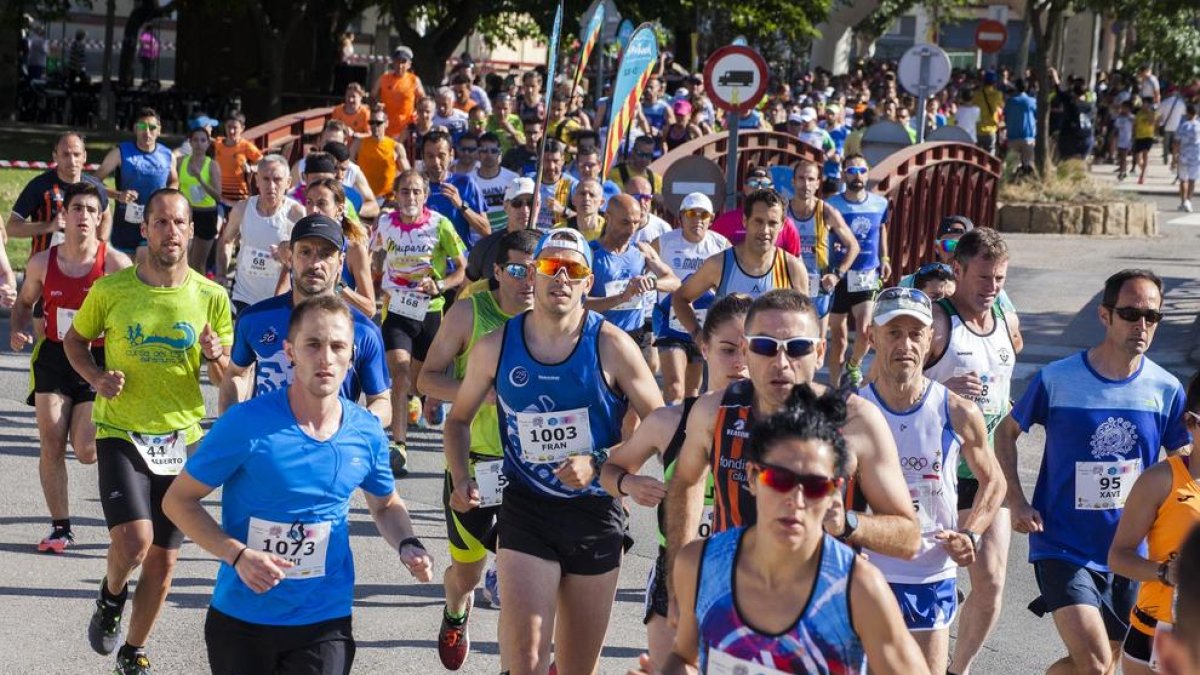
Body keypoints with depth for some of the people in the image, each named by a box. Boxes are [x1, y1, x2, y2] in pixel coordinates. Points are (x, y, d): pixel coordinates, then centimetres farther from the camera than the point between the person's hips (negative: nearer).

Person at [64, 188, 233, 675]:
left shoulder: (211, 298, -4)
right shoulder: (110, 289, -7)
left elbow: (228, 378, 3)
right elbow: (75, 339, 9)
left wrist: (216, 357, -20)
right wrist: (96, 376, -10)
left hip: (182, 439, 2)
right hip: (121, 434, -2)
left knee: (163, 559, 9)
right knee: (133, 541, -21)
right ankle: (112, 595, 14)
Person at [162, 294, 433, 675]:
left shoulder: (367, 434, -4)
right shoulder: (247, 423, -15)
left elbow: (385, 505, 16)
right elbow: (178, 500, -8)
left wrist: (407, 546, -5)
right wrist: (238, 555, -22)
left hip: (325, 624, 2)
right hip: (239, 619, -2)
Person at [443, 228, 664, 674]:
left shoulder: (611, 346, -8)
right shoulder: (496, 347, -2)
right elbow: (459, 419, 13)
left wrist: (598, 463, -18)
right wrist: (460, 478, -3)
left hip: (596, 514, 0)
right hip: (525, 512, 0)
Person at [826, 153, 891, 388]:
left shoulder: (880, 204, 3)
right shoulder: (832, 205, -6)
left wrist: (884, 259, 14)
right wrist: (830, 248, -22)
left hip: (868, 276, 1)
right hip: (838, 278, -1)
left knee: (864, 331, -13)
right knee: (838, 338, 5)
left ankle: (854, 364, 19)